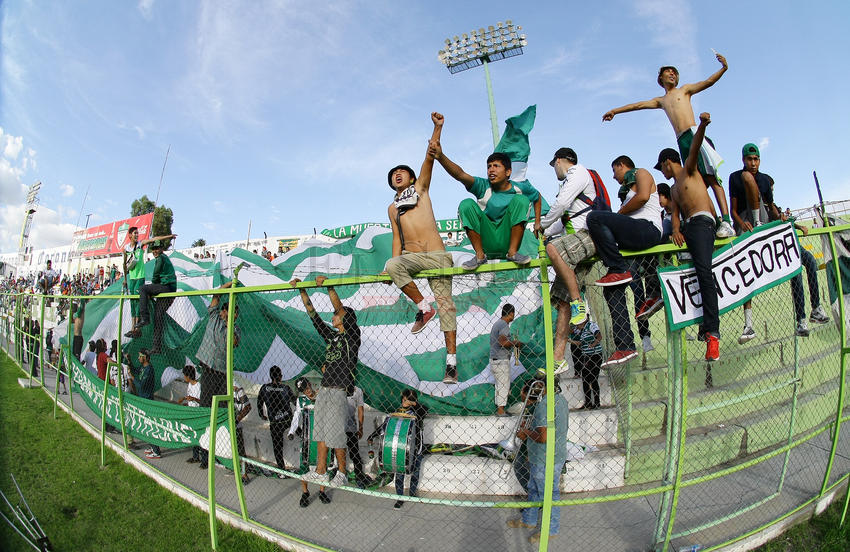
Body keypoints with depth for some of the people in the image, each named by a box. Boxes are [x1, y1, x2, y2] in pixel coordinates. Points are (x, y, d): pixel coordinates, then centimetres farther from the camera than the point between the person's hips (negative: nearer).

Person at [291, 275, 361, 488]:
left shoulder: (352, 336, -4)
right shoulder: (330, 336, 15)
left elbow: (341, 309, -17)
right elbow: (312, 314, 12)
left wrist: (328, 286, -24)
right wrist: (302, 290, 7)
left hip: (340, 392, -7)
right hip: (323, 390, 7)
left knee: (336, 435, -1)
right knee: (321, 432, 12)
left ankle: (342, 473, 15)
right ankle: (320, 472, 23)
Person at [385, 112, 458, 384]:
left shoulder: (420, 189, 15)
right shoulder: (392, 208, 22)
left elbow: (430, 157, 3)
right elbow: (397, 238, 18)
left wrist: (437, 128, -7)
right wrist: (395, 267, 6)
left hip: (437, 255, -2)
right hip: (411, 257, 3)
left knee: (445, 303, -7)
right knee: (392, 265, -31)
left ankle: (451, 361, -4)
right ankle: (423, 307, -15)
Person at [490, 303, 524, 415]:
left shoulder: (497, 323, 15)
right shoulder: (504, 325, -15)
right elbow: (502, 342, -27)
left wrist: (513, 343, 19)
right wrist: (515, 343, -12)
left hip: (494, 359, 10)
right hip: (501, 361, -10)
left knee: (500, 385, 15)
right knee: (504, 386, -3)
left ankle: (499, 409, 20)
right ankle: (501, 410, 1)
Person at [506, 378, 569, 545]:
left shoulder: (545, 404, -29)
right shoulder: (561, 400, 3)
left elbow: (543, 437, -32)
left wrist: (527, 432, -13)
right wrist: (530, 431, 11)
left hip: (546, 462, -10)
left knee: (549, 495, 11)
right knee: (534, 490, 24)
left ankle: (551, 530, 31)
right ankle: (528, 520, 42)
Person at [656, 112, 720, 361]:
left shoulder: (689, 170, 13)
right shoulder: (674, 189, 31)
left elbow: (695, 148, -7)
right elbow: (675, 212, 16)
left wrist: (702, 126, -27)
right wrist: (675, 229, -5)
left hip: (701, 222, -9)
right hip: (687, 228, 9)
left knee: (704, 272, -22)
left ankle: (712, 332, -30)